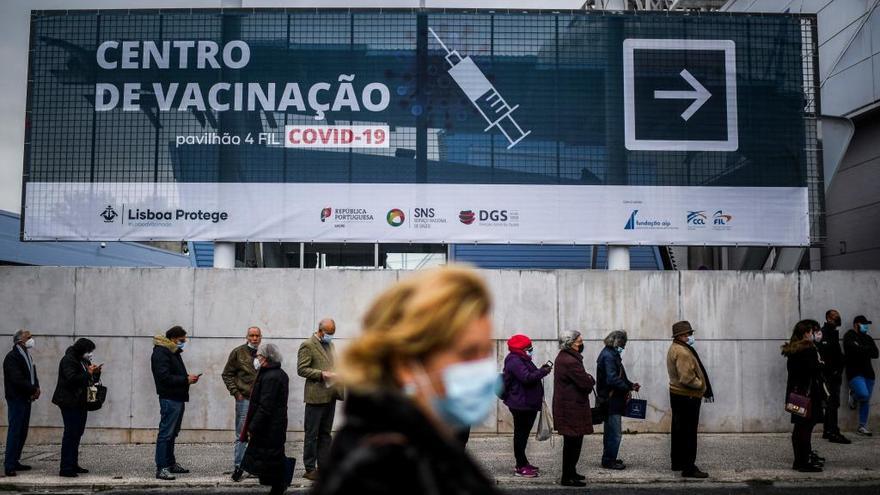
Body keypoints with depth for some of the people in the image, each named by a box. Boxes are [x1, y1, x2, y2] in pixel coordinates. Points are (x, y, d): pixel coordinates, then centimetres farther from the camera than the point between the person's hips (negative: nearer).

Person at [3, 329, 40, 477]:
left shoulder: (27, 357, 17)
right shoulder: (12, 357, -11)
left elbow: (33, 376, 18)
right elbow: (17, 380, -21)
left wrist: (36, 389, -1)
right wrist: (34, 390, -12)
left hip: (26, 399, 9)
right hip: (16, 399, -9)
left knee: (22, 432, 10)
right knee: (14, 432, -9)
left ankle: (15, 461, 17)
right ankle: (9, 466, -7)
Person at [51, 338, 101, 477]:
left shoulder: (84, 361, 15)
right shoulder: (68, 360, -12)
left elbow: (91, 380, 20)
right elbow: (72, 379, -25)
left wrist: (96, 372, 1)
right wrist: (88, 373, -20)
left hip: (81, 402, 9)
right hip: (70, 403, -9)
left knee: (77, 433, 12)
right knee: (70, 434, -9)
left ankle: (73, 464, 19)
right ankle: (65, 468, -6)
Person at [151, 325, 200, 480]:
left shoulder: (173, 352, 19)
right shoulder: (161, 353, -12)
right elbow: (165, 377, -21)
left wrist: (188, 377, 6)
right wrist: (186, 380, -18)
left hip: (178, 398, 10)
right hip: (169, 399, -10)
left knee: (172, 433, 16)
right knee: (166, 433, -9)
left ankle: (170, 463, 25)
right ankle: (161, 468, -8)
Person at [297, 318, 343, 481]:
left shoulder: (330, 344, 17)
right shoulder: (307, 345, -7)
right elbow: (301, 369, -13)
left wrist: (336, 373, 6)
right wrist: (321, 374, -21)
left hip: (330, 395, 8)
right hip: (316, 396, -7)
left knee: (325, 433, 12)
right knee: (312, 434, 0)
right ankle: (310, 469, 7)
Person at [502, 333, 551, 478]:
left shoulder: (522, 360, 17)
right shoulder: (514, 361, -18)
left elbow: (531, 375, 20)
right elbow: (527, 378, -28)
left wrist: (541, 370, 5)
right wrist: (543, 372, -19)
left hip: (528, 404, 11)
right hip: (521, 405, -11)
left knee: (523, 433, 17)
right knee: (521, 434, -5)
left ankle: (522, 463, 26)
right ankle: (521, 467, 0)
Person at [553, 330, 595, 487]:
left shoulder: (562, 357, 12)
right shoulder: (570, 361, -23)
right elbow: (586, 383, -21)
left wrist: (587, 380, -3)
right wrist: (591, 380, -1)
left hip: (565, 406, 11)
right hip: (572, 408, -11)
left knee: (572, 442, 20)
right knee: (573, 442, -2)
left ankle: (570, 472, 30)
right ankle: (567, 477, 5)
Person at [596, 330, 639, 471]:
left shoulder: (611, 354, 16)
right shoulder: (608, 356, -18)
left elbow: (619, 377, 20)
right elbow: (612, 379, -25)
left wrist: (630, 385, 7)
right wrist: (629, 387, -15)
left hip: (610, 400, 11)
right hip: (611, 400, -11)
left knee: (610, 431, 18)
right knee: (615, 433, -6)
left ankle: (608, 459, 27)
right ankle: (609, 461, 1)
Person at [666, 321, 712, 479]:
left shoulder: (674, 349, 13)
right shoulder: (683, 352, -21)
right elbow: (687, 378, -27)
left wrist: (704, 389, 13)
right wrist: (702, 386, -10)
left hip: (677, 395, 11)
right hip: (688, 398, -11)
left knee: (678, 430, 18)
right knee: (689, 433, -7)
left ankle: (677, 462, 28)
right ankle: (689, 468, -5)